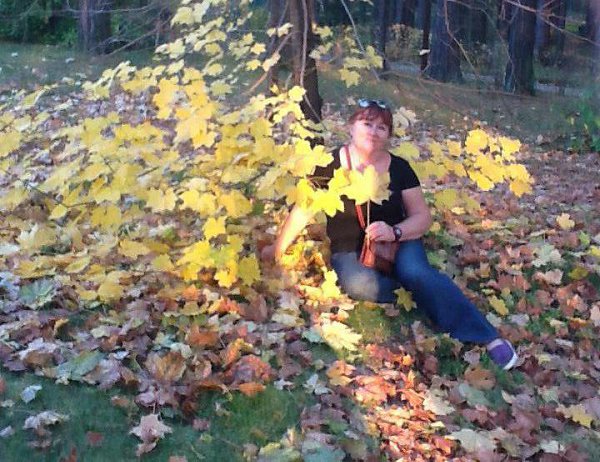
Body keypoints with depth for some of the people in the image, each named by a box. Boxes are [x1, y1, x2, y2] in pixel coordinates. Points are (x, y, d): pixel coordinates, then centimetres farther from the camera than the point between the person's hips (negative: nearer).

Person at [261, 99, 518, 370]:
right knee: (359, 284, -37)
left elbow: (422, 217, -1)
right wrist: (278, 249, 11)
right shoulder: (330, 166, -6)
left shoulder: (399, 169, -2)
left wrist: (394, 232, -21)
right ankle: (422, 295, -14)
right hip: (349, 249, -1)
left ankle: (488, 338, -31)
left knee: (415, 271, -34)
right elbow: (304, 210, 4)